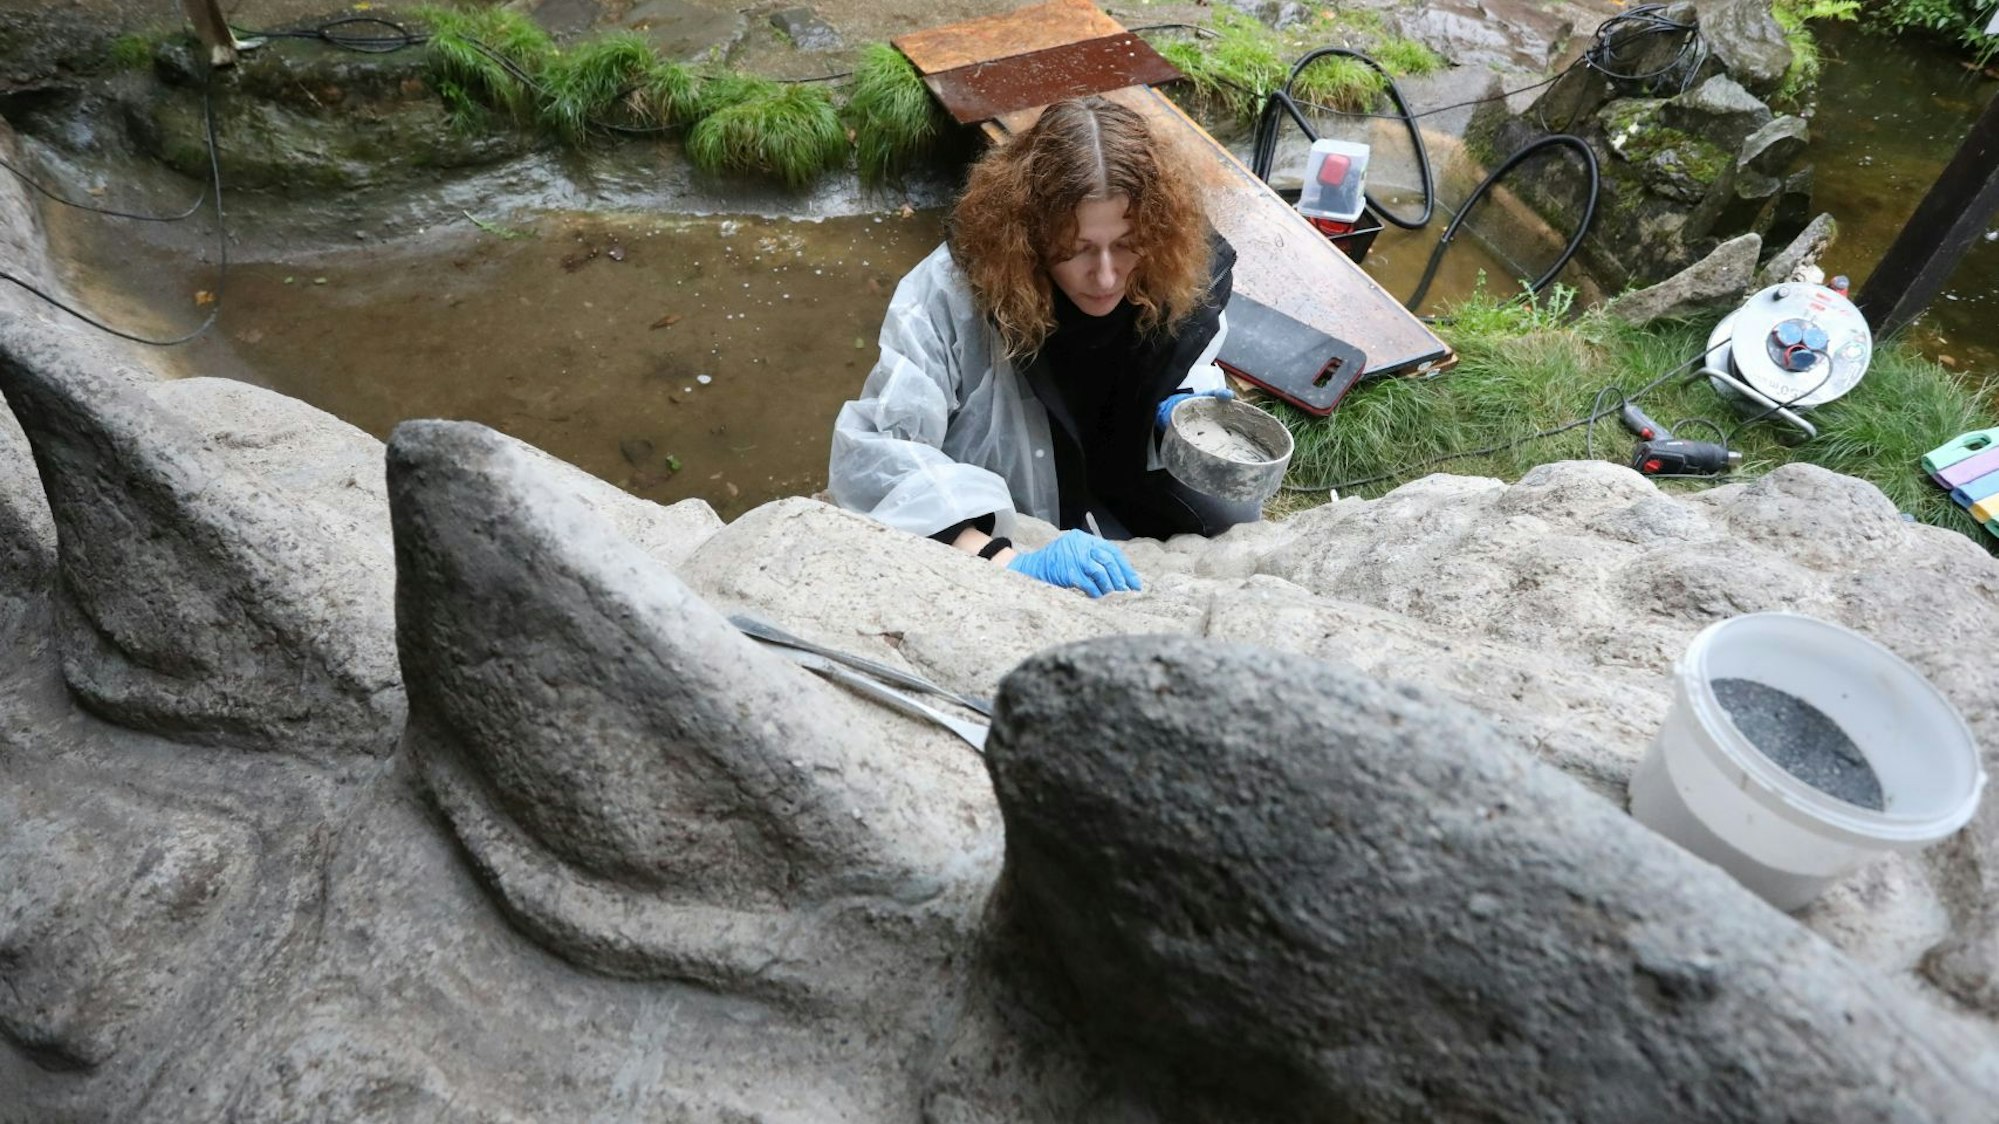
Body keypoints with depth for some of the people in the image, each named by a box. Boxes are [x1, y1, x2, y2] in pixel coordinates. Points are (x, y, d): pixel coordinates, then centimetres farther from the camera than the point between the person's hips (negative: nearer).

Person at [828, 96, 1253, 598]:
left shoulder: (1175, 267, -17)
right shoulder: (949, 294, -31)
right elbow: (871, 453, -39)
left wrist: (1183, 405, -19)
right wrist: (1007, 560, -52)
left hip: (1112, 480, 6)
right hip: (989, 523, -5)